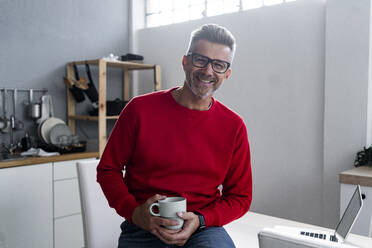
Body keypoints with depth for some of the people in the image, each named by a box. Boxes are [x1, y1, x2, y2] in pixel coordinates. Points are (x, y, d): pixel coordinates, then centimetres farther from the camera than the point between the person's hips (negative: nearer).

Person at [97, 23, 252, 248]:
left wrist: (200, 220, -11)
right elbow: (108, 169, 6)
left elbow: (240, 197, 7)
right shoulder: (140, 109, -3)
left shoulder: (234, 126, 1)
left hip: (204, 229, 0)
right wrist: (134, 211, -11)